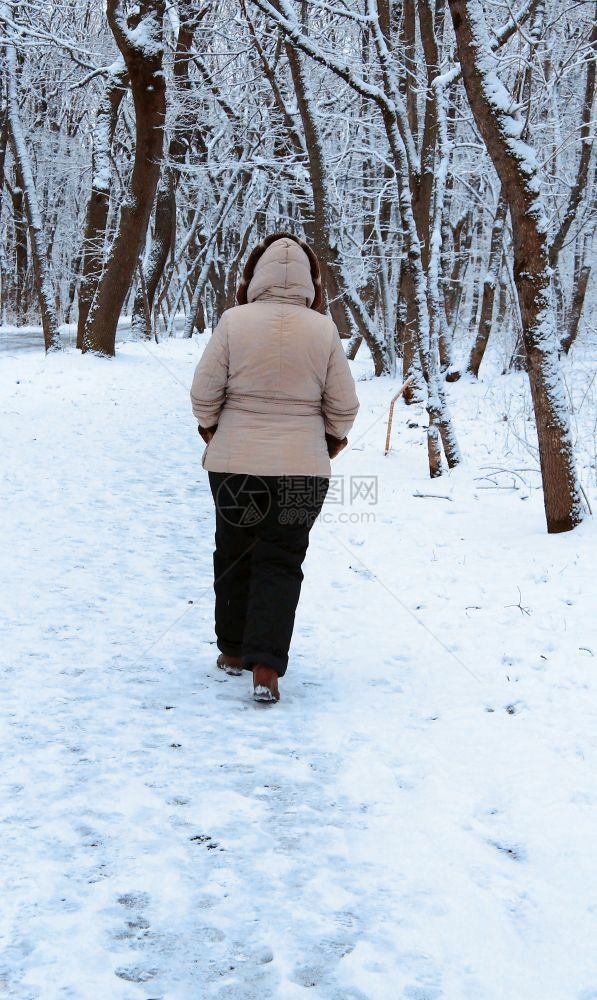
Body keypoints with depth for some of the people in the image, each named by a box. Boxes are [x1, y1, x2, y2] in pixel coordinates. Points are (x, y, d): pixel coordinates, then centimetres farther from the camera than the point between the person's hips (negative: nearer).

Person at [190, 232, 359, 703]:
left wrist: (211, 432, 14)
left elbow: (204, 391, -6)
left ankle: (234, 650, 28)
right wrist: (331, 443, 18)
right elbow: (344, 405, -1)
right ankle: (266, 666, -4)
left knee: (234, 554, 17)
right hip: (302, 468, 0)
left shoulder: (235, 321, -10)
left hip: (234, 463, 0)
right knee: (281, 563, 6)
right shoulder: (324, 329, -7)